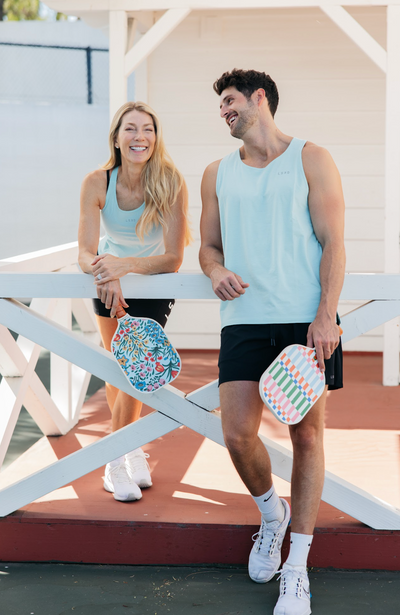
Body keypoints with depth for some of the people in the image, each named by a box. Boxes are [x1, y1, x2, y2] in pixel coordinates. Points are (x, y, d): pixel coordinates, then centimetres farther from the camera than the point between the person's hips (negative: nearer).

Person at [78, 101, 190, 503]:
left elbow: (173, 259, -32)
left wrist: (125, 265, -48)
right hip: (110, 284, 2)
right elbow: (86, 255, -27)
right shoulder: (97, 183, -24)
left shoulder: (170, 183, -29)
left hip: (154, 282, -2)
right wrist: (105, 274, -49)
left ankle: (118, 462, 5)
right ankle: (132, 448, 32)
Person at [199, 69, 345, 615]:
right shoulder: (218, 174, 15)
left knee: (307, 434, -1)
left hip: (307, 319, -3)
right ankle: (271, 512, 25)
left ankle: (296, 570, 9)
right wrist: (217, 270, -5)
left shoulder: (311, 160, 4)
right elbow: (209, 245, 20)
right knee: (237, 435, -8)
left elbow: (333, 242, -2)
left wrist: (325, 315, -12)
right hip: (244, 320, 3)